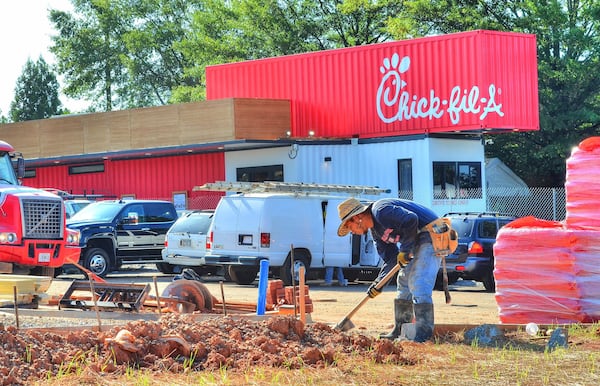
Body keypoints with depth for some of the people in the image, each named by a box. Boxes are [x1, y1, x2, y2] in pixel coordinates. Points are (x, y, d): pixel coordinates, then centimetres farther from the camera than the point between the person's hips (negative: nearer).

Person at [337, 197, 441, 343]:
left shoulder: (380, 210, -16)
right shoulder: (376, 231, 15)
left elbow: (411, 220, -26)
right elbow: (391, 259, 15)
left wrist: (405, 250, -19)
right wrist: (379, 283, 4)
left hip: (431, 234, -11)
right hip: (419, 242, 11)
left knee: (418, 285, -17)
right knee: (404, 282, 15)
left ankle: (423, 335, -18)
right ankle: (400, 331, 21)